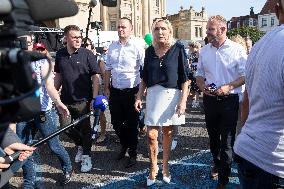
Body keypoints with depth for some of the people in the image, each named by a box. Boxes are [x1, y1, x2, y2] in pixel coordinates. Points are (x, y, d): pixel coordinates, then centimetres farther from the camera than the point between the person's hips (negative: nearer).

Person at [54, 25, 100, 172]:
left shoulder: (87, 54, -8)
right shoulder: (60, 54, 5)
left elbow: (95, 77, -7)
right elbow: (58, 76, 16)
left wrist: (95, 98, -12)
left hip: (82, 100, -4)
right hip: (65, 99, 5)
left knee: (84, 128, 4)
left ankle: (86, 156, 22)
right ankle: (80, 146, 38)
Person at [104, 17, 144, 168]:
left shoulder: (137, 47, -9)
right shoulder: (112, 47, 7)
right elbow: (108, 69, 13)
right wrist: (107, 87, 11)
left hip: (131, 92, -5)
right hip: (115, 91, 5)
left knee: (131, 124, 6)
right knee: (116, 122, 16)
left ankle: (132, 153, 24)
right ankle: (124, 146, 41)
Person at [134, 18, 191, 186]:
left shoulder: (178, 49, -3)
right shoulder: (150, 51, 8)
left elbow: (185, 77, -6)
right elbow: (145, 77, 13)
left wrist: (183, 100, -13)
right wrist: (139, 97, 7)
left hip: (172, 95, -2)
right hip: (153, 94, 3)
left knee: (168, 133, 7)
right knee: (151, 135, 0)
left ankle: (165, 167, 24)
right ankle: (153, 168, 19)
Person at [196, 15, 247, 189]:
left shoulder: (237, 49, -7)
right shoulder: (204, 50, 6)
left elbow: (245, 76, -7)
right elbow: (199, 74, 14)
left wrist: (229, 87, -21)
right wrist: (202, 87, -6)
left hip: (230, 100, -5)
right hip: (209, 99, 5)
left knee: (227, 140, 0)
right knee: (213, 136, 20)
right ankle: (217, 164, 44)